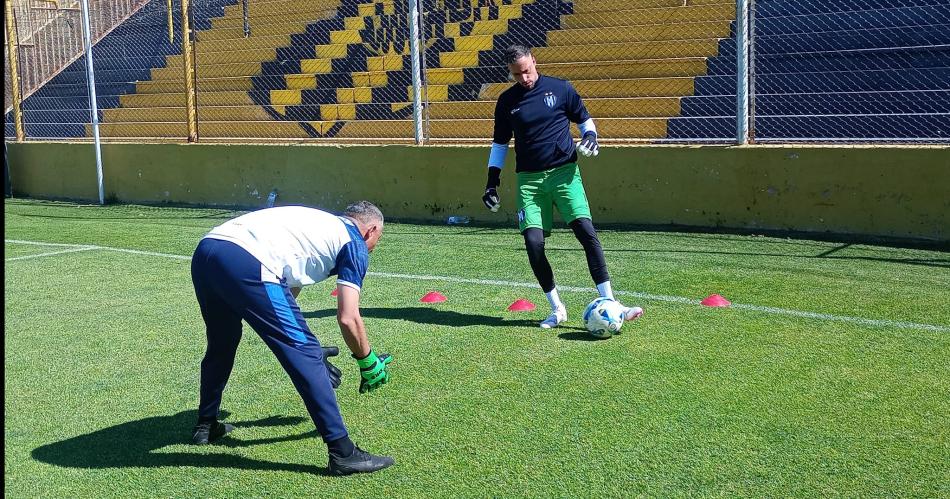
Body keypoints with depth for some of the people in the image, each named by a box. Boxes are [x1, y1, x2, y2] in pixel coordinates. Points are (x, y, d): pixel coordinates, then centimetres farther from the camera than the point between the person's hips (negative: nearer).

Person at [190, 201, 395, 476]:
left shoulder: (319, 222, 34)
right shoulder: (354, 243, 13)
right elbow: (348, 319, 4)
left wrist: (305, 347, 45)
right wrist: (369, 364, 20)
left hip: (204, 251, 9)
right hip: (246, 264, -9)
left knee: (221, 345, 31)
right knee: (305, 354, -1)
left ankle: (206, 426, 47)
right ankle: (342, 453, 0)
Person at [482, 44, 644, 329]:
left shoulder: (560, 89, 3)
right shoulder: (507, 101, 8)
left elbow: (584, 119, 15)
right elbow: (500, 142, 16)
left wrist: (590, 136, -7)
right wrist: (492, 180, 10)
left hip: (564, 172, -2)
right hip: (529, 179, 2)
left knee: (586, 232, -17)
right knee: (533, 243, -10)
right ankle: (557, 309, 8)